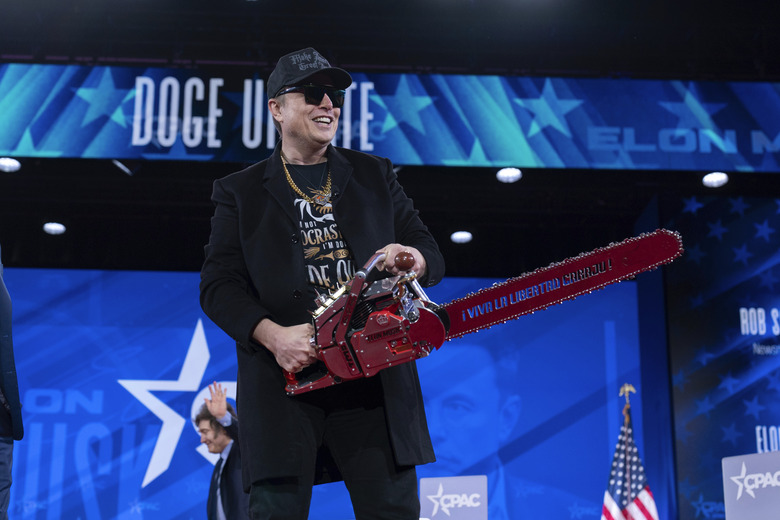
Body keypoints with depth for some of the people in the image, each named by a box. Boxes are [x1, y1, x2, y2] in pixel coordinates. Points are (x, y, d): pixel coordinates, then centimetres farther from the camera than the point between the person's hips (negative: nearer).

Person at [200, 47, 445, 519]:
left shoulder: (375, 176, 20)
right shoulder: (241, 192, 14)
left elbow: (431, 254, 16)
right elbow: (218, 286, 4)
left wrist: (414, 259, -10)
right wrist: (273, 336, -13)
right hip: (287, 376, -1)